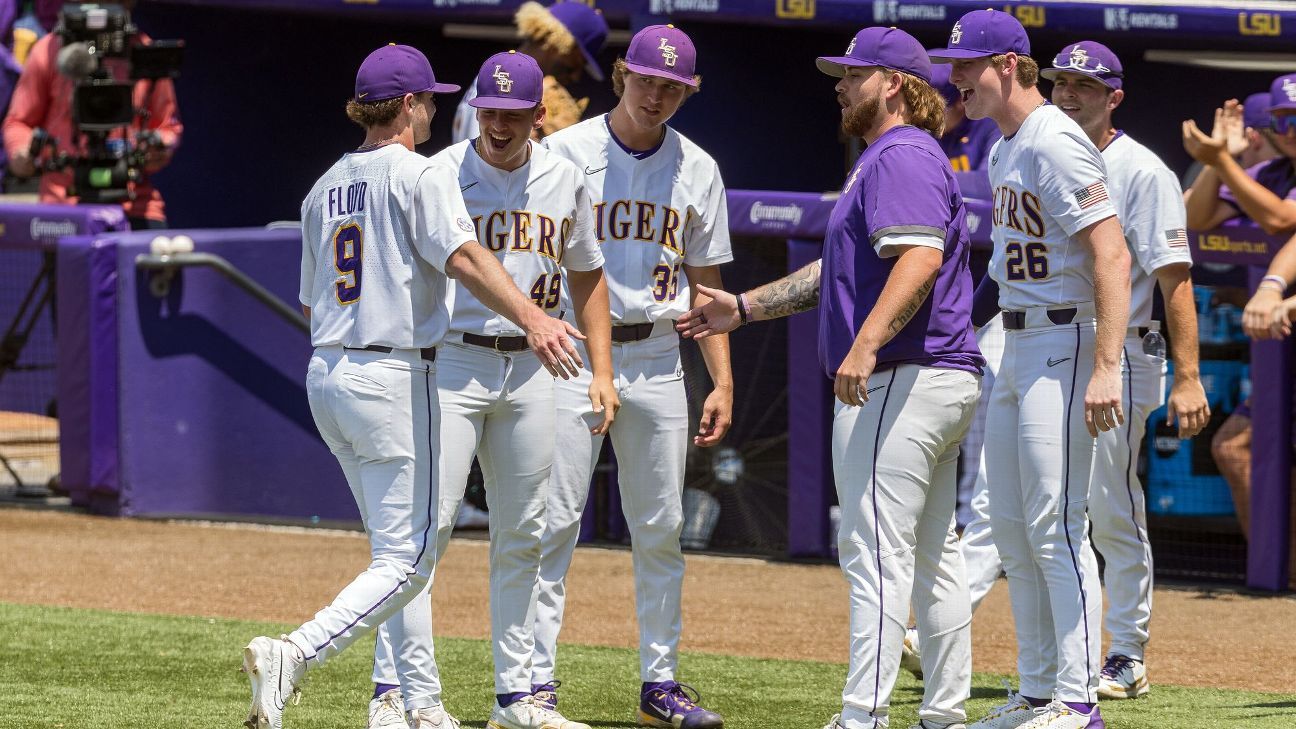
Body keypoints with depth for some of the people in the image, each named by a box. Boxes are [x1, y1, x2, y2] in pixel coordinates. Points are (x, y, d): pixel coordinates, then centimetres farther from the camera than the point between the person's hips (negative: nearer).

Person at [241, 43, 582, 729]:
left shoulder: (326, 187, 15)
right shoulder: (418, 174, -9)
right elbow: (463, 255, -25)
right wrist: (533, 320, -36)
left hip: (325, 377, 8)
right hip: (393, 378, -8)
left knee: (398, 547, 16)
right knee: (406, 560, -8)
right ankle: (292, 655, -26)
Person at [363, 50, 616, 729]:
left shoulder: (564, 181, 6)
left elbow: (586, 275, 18)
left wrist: (602, 371, 11)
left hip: (530, 369, 5)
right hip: (452, 362, -5)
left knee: (521, 536, 8)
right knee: (428, 521, -11)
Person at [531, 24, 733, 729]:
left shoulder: (697, 170, 8)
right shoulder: (564, 154, -4)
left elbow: (704, 285, 13)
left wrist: (722, 380, 6)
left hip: (656, 359, 4)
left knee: (661, 529, 6)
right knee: (554, 520, -8)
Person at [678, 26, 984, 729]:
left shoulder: (902, 157, -11)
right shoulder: (888, 157, 23)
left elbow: (921, 258, -27)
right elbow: (842, 273, 30)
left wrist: (864, 346, -37)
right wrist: (744, 307, 28)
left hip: (897, 380, -11)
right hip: (945, 381, 11)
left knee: (875, 553, -13)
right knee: (931, 558, 12)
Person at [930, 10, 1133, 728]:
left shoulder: (1056, 143, -15)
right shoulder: (1003, 150, 15)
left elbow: (1112, 257, -21)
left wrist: (1103, 369, -28)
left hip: (1064, 344, -10)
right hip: (1015, 347, 10)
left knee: (1055, 527, -10)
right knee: (1013, 531, 12)